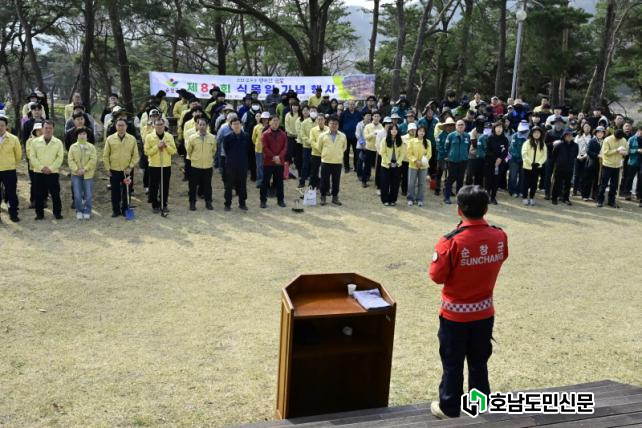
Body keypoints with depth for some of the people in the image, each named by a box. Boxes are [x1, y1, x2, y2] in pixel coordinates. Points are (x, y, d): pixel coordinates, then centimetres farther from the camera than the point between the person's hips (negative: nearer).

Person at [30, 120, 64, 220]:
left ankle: (57, 213, 11)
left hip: (53, 173, -1)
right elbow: (32, 157, 0)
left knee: (55, 194, 1)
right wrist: (41, 167, -12)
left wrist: (51, 168, -12)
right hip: (38, 172, 1)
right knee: (39, 194, 4)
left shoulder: (58, 142, 3)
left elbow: (60, 157, -2)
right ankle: (39, 214, 14)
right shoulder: (35, 142, 5)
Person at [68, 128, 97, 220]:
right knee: (77, 195, 0)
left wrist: (84, 169, -16)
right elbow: (70, 160, -1)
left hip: (88, 174, 0)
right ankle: (79, 212, 14)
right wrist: (76, 169, -15)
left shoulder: (91, 147, 2)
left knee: (88, 195, 2)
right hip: (76, 174, 1)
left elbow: (93, 160, -6)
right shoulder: (73, 147, 4)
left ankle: (87, 212, 15)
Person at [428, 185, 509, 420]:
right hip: (484, 312, 4)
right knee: (479, 362, 20)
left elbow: (437, 276, -14)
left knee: (452, 364, 13)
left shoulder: (451, 241, -24)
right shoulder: (500, 237, -10)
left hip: (455, 313, -4)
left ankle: (449, 409, 26)